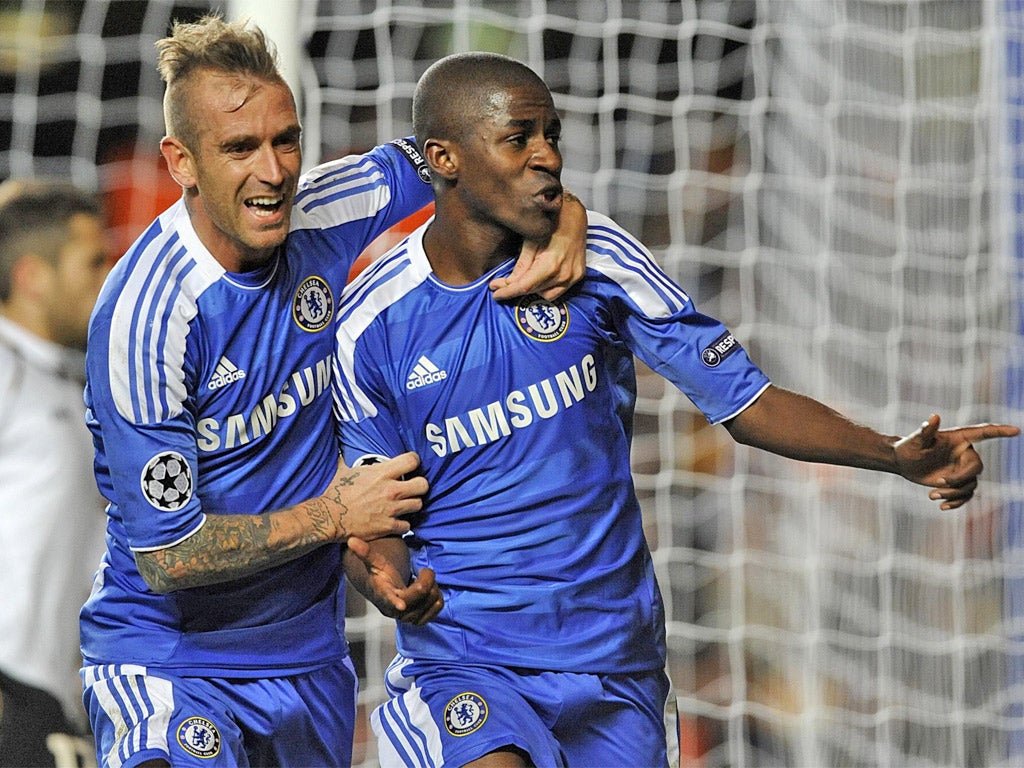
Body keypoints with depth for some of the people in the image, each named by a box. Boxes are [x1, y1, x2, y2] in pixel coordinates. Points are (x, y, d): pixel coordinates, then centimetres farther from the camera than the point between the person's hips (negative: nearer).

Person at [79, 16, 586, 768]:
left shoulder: (314, 219, -6)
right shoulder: (145, 315, -22)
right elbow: (166, 554, -21)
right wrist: (336, 515, -12)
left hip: (308, 651, 6)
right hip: (168, 650, -6)